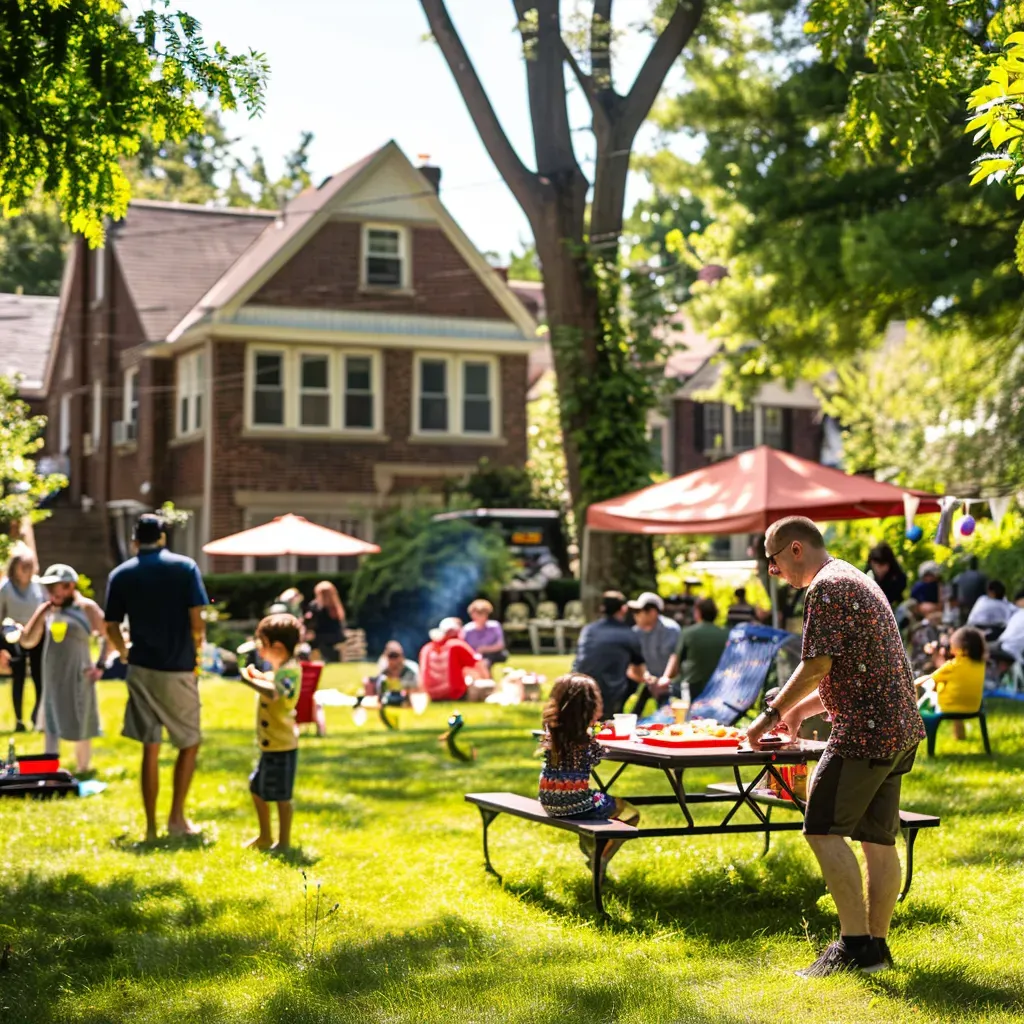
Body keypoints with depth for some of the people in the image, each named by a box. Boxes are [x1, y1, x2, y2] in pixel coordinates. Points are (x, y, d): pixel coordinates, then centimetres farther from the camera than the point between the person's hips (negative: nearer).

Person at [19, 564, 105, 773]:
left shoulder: (86, 608, -6)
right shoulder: (47, 610, 8)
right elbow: (28, 642, 6)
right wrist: (41, 613, -1)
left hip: (78, 678, -5)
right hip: (52, 679, 5)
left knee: (80, 728, 5)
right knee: (51, 727, 10)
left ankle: (82, 772, 15)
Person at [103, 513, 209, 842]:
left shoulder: (121, 574, 4)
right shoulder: (185, 567, -3)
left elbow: (111, 626, 3)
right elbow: (197, 619, -10)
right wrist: (198, 648, 6)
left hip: (142, 670, 3)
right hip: (179, 669, -2)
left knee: (150, 748, 7)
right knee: (189, 743, 13)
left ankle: (151, 826, 7)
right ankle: (176, 817, 9)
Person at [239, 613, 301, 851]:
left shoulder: (290, 670, -21)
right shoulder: (279, 669, 12)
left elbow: (273, 692, -38)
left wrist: (250, 680, -30)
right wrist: (257, 675, 11)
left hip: (282, 745, -11)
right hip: (270, 744, 11)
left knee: (281, 795, -1)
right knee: (257, 788, 20)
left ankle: (284, 842, 9)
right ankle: (265, 838, 33)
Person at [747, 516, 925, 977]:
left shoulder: (825, 588, -11)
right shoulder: (856, 580, 21)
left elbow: (817, 666, -17)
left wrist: (772, 713, -6)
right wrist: (800, 710, 23)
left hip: (865, 730, -10)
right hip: (898, 728, 10)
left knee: (822, 828, -7)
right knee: (878, 838, 10)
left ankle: (855, 943, -7)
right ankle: (877, 946, 13)